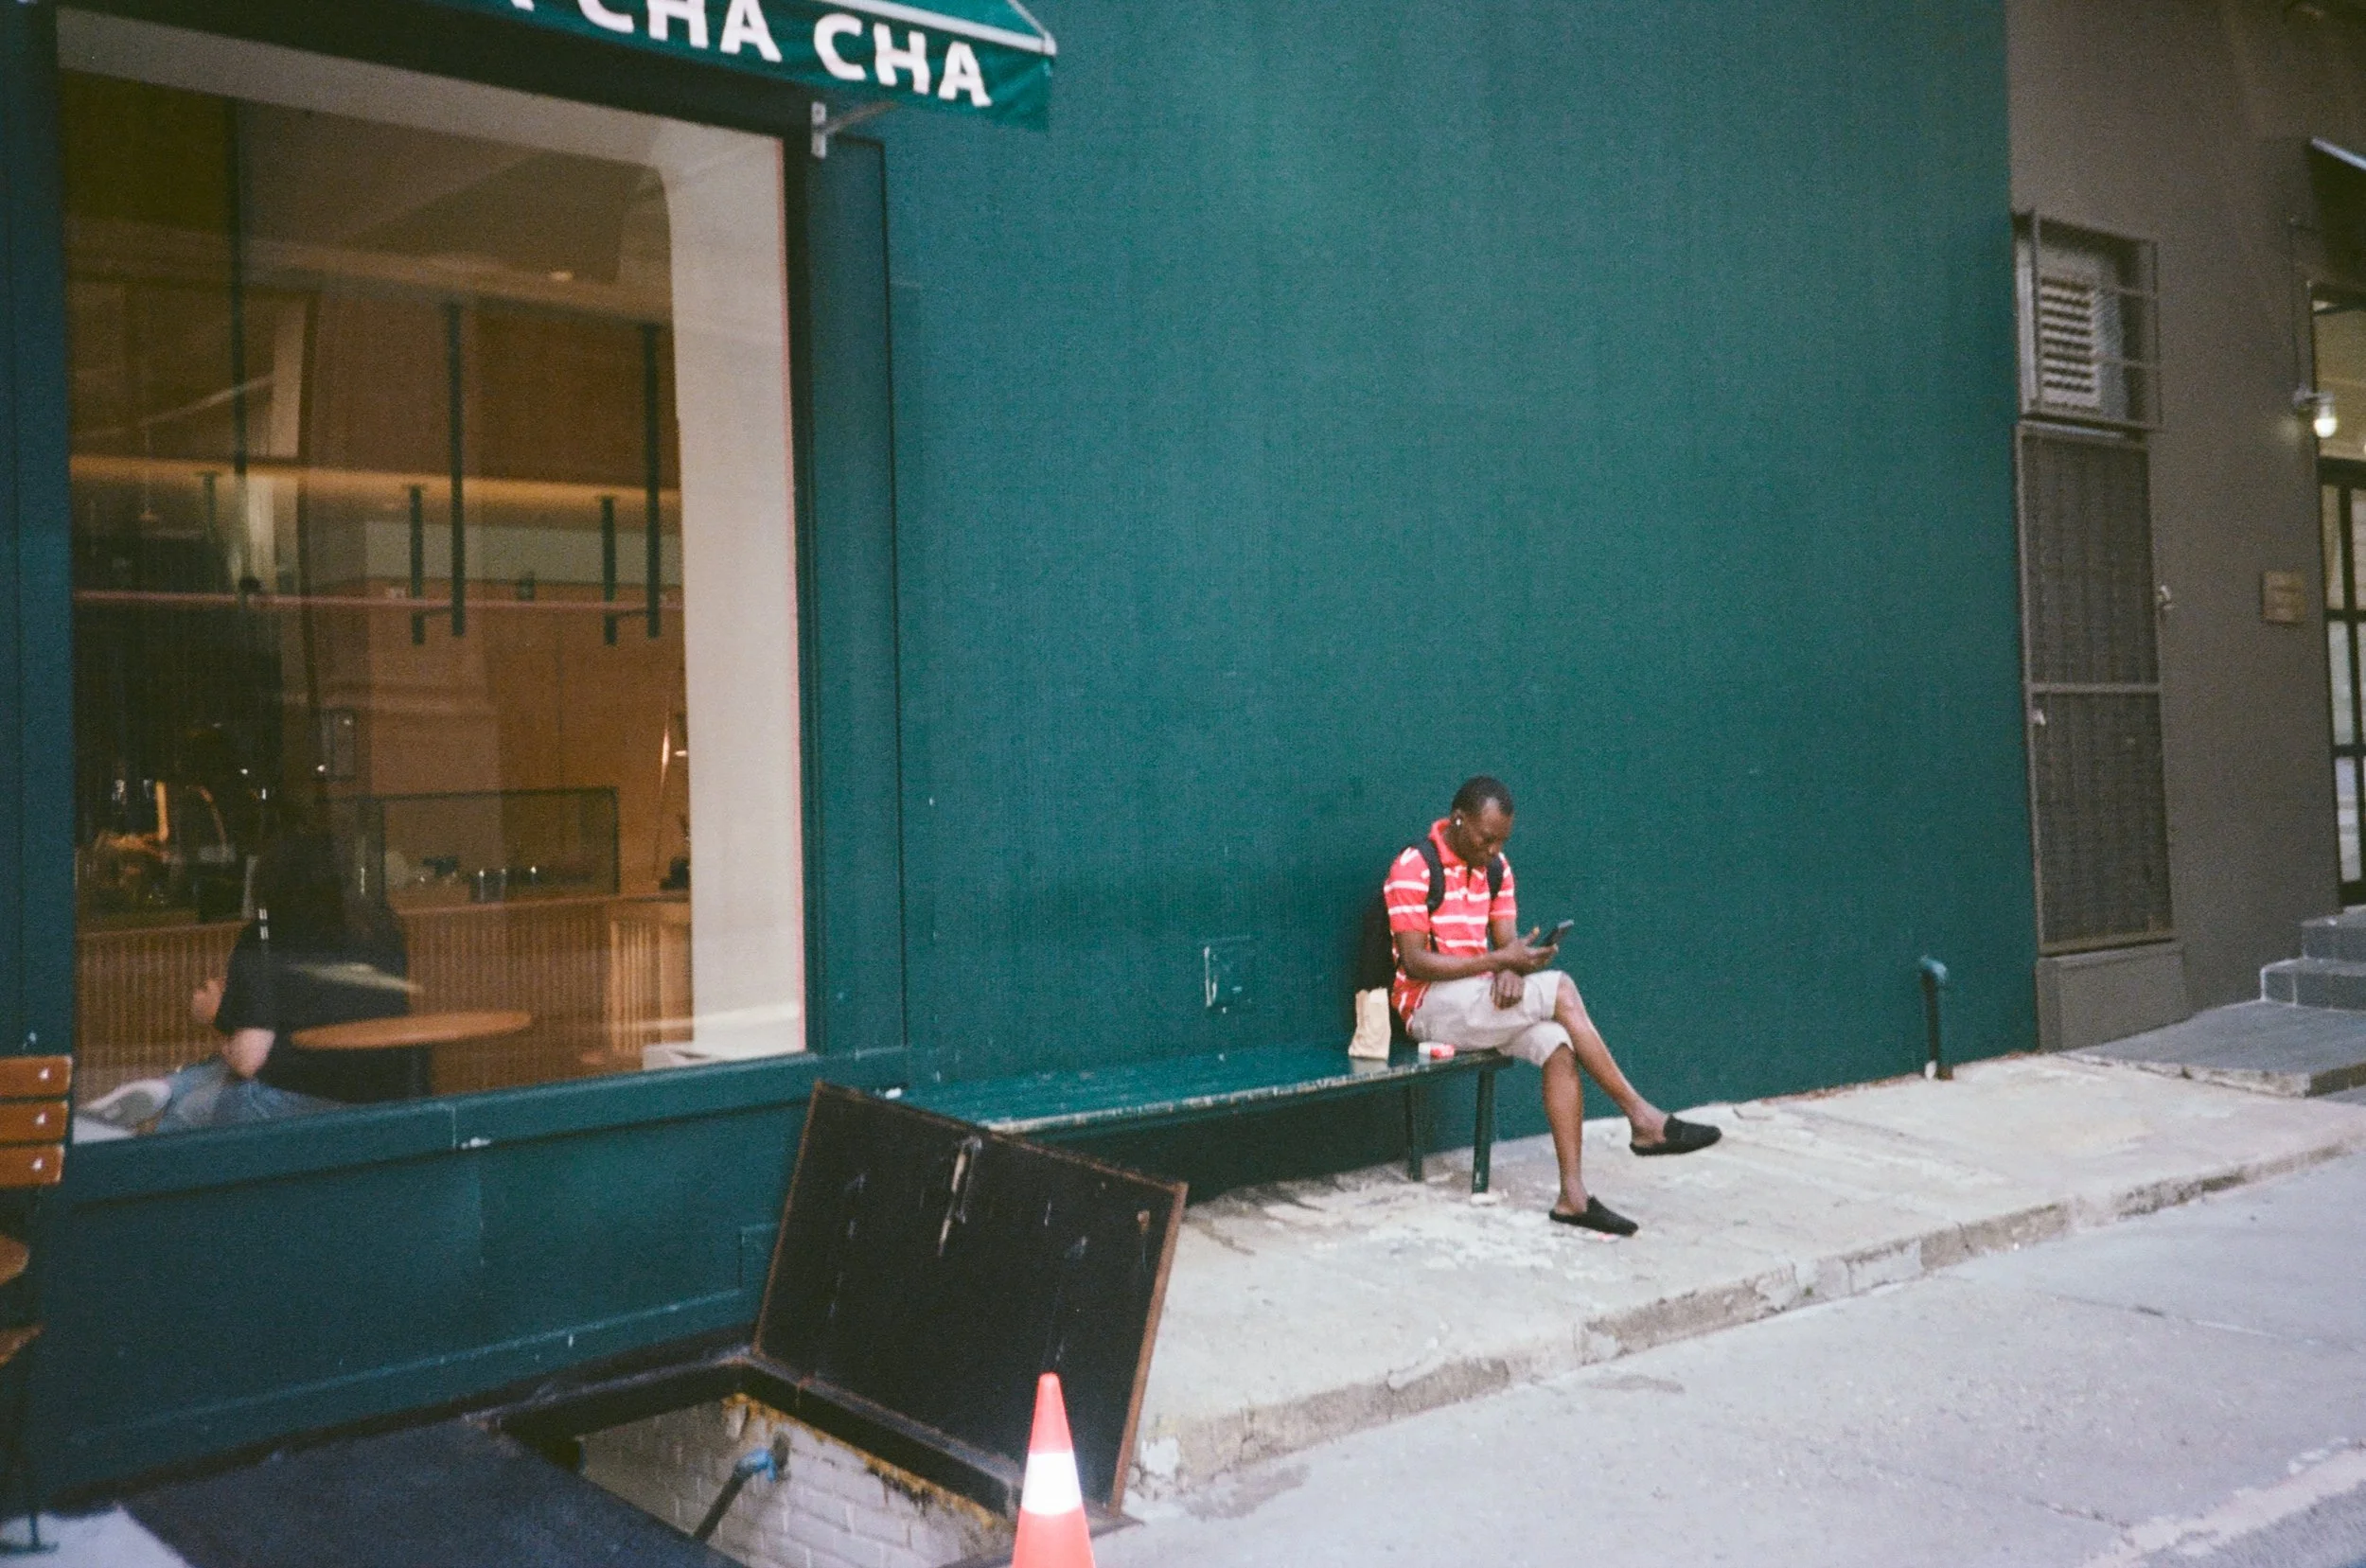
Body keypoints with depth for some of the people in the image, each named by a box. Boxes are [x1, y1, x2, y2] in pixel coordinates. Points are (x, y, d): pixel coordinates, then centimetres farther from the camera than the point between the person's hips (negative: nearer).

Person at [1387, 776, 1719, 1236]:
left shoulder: (1496, 868, 9)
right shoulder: (1414, 868, -13)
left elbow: (1506, 943, 6)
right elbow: (1414, 962, -18)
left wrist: (1510, 971, -19)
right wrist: (1498, 960, -24)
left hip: (1480, 1000, 7)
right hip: (1430, 1006, -7)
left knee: (1558, 1045, -22)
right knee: (1560, 990, -24)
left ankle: (1572, 1193, -25)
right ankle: (1644, 1119, -15)